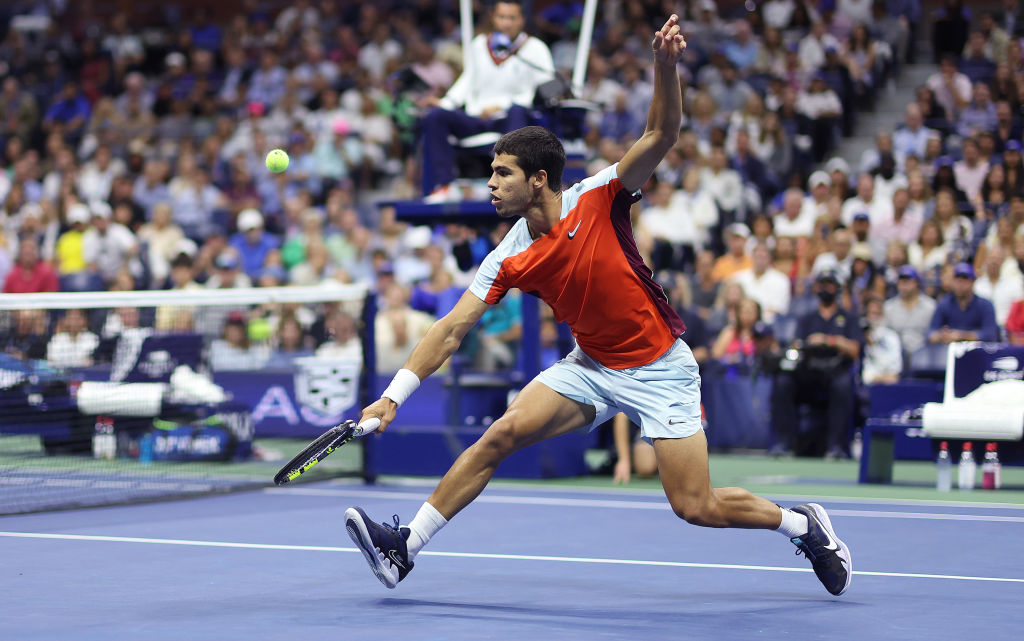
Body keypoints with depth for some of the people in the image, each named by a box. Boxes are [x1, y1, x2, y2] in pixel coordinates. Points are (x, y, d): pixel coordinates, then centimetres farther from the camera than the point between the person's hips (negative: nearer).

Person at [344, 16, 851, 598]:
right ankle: (405, 548, -9)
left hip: (660, 369, -4)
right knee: (502, 434, -14)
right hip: (591, 367, 4)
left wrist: (666, 64, -39)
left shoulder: (597, 200, -15)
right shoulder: (509, 262, -6)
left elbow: (662, 136, -21)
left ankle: (804, 524, 17)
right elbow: (453, 329, -7)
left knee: (696, 507, -8)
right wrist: (394, 396, -16)